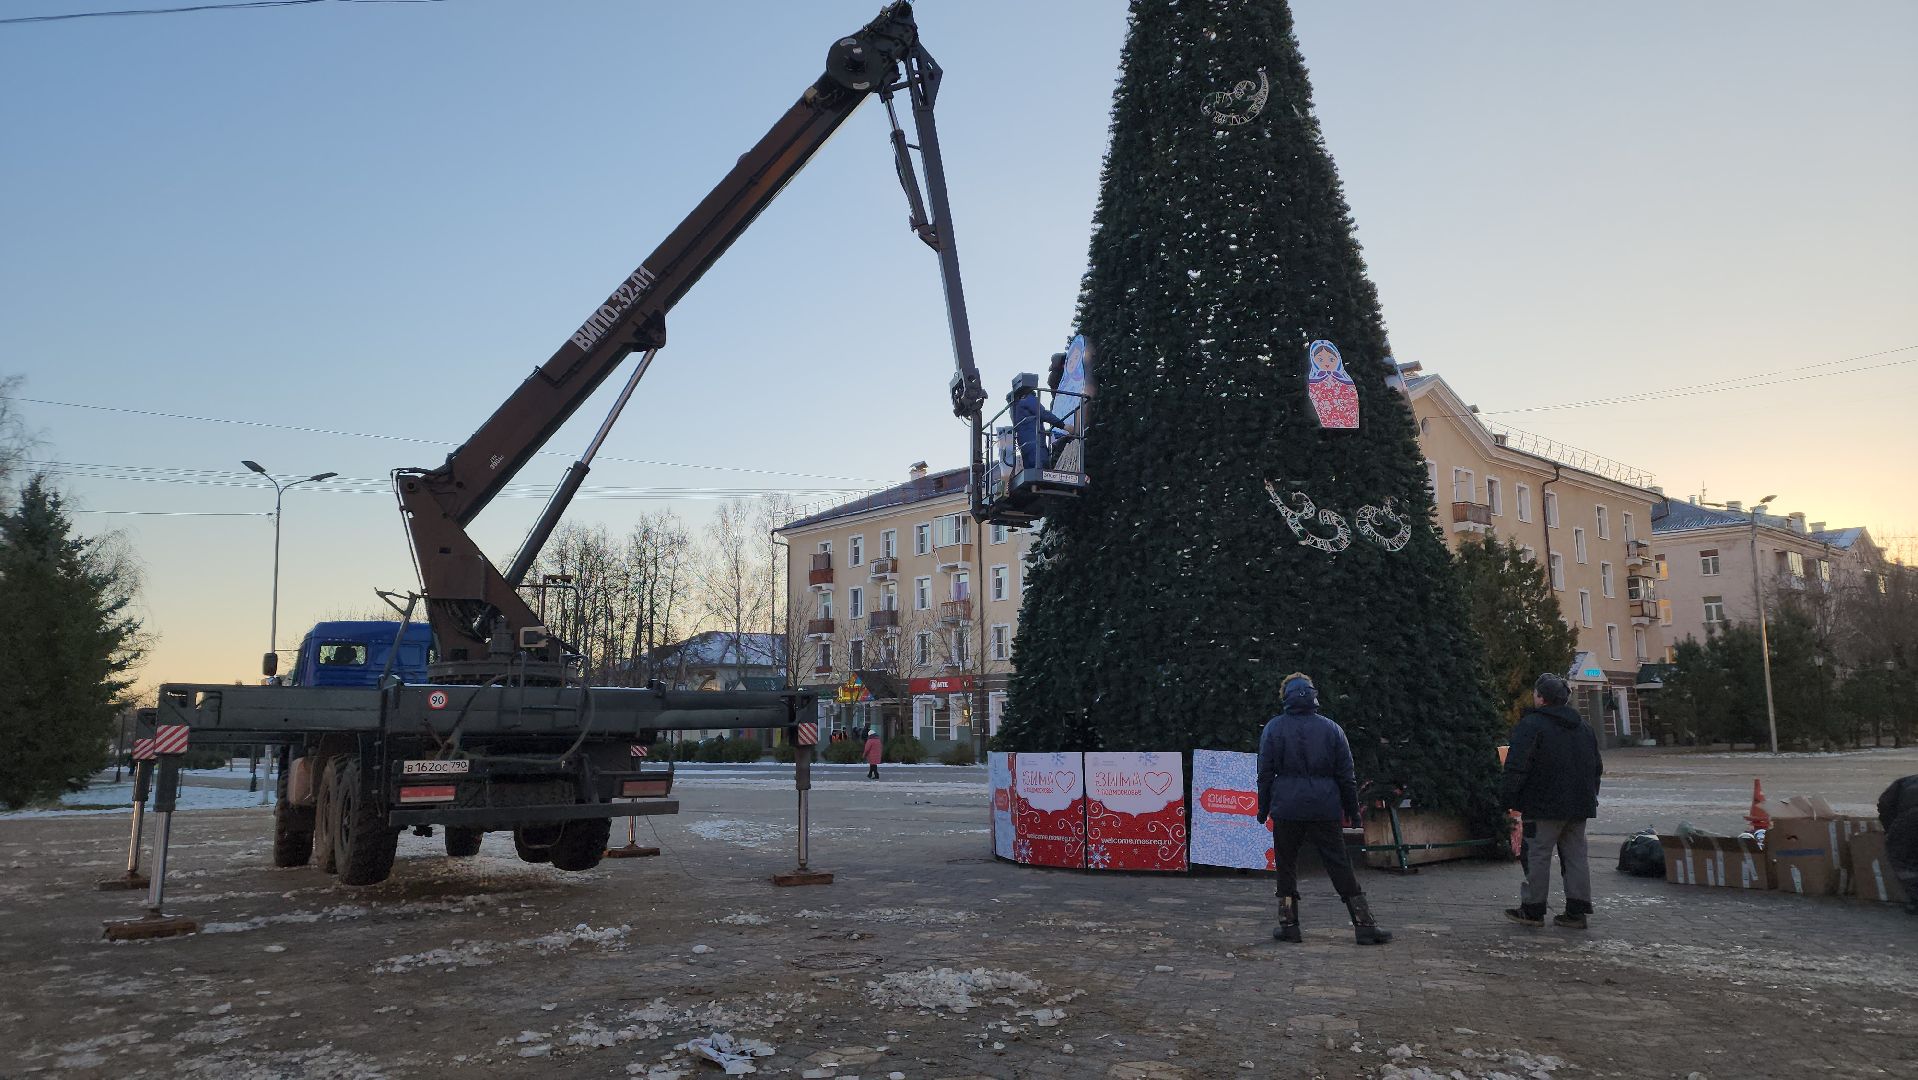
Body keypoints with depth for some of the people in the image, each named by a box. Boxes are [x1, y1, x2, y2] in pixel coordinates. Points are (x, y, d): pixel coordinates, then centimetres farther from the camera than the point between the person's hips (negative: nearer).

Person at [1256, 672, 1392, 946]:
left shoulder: (1274, 728, 0)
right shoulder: (1332, 728, 4)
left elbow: (1265, 773, 0)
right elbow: (1346, 775, 5)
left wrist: (1263, 809, 7)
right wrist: (1352, 810, 12)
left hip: (1287, 808, -1)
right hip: (1326, 808, 1)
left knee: (1286, 866, 9)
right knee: (1340, 867, 5)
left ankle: (1288, 924, 9)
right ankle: (1365, 925, 4)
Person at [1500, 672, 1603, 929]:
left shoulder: (1531, 725, -12)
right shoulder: (1584, 727, 14)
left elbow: (1516, 766, -17)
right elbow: (1597, 767, 23)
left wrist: (1508, 797, -8)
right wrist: (1589, 797, 29)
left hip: (1544, 806, -7)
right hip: (1579, 806, 7)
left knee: (1537, 855, 0)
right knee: (1575, 856, 11)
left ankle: (1532, 910, 4)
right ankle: (1577, 911, 11)